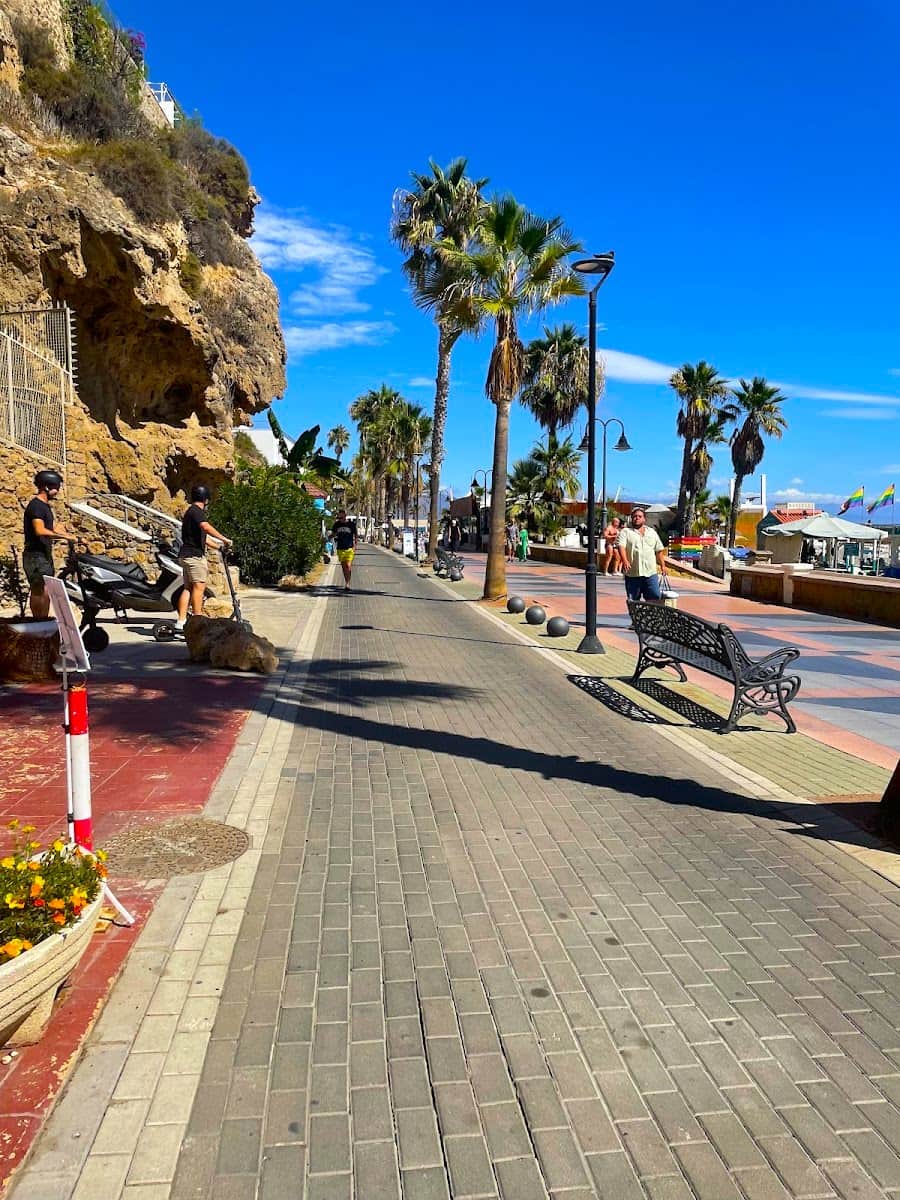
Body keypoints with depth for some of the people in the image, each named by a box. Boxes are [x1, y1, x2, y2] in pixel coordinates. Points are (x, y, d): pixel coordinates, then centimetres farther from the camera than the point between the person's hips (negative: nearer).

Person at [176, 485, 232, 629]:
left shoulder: (191, 512, 22)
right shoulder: (196, 511, -11)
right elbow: (206, 527, -31)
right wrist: (224, 539, -29)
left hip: (186, 555, 10)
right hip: (194, 555, -10)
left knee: (188, 587, 8)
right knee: (199, 586, -8)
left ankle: (181, 621, 7)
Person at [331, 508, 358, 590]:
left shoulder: (351, 524, -3)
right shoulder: (337, 524, 4)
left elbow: (355, 535, 6)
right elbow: (333, 534, 17)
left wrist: (355, 546, -2)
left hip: (349, 548, -3)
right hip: (340, 549, 3)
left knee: (348, 566, -15)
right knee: (343, 567, 9)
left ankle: (347, 583, -11)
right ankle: (347, 583, 21)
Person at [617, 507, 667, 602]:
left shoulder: (652, 532, 17)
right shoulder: (625, 532, 6)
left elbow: (659, 551, 19)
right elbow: (621, 546, -10)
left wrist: (662, 566, 11)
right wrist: (625, 560, -26)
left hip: (651, 572, 2)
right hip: (632, 573, -2)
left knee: (655, 597, -6)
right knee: (633, 600, 2)